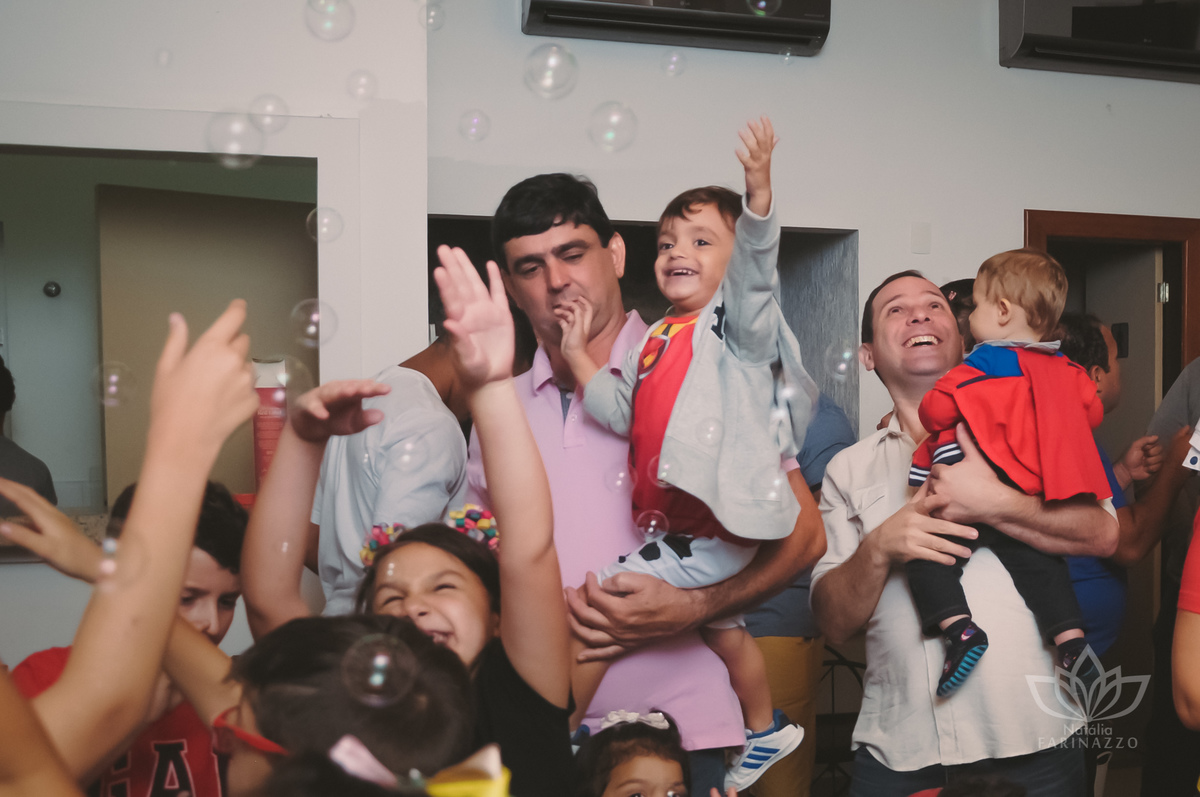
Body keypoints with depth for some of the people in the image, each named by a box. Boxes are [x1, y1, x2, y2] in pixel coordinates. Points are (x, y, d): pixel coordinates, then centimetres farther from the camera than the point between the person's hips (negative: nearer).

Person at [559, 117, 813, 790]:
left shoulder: (737, 317, -8)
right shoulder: (657, 339, 14)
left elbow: (757, 260, -28)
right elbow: (621, 411, 14)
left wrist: (758, 188, -44)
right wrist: (578, 354, 7)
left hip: (712, 526, -10)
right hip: (677, 524, 10)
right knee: (724, 631, 28)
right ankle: (767, 732, 52)